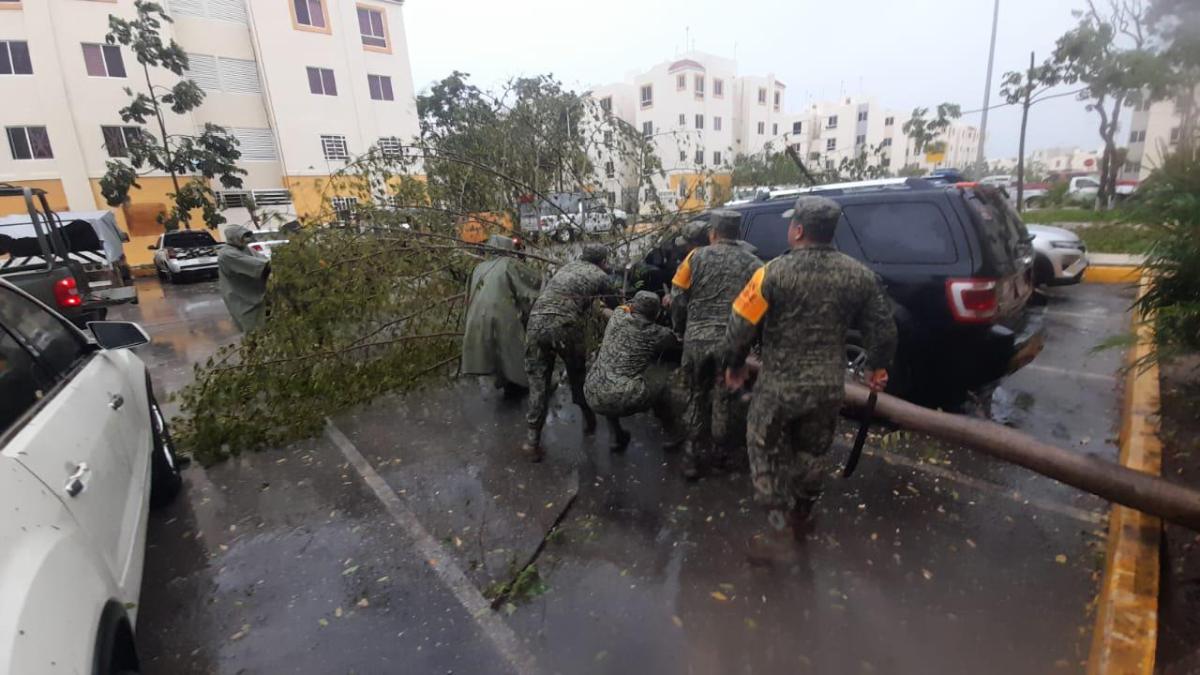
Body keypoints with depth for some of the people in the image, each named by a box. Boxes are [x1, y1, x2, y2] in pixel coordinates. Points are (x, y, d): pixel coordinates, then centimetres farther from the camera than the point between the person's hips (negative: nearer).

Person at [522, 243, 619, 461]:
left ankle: (533, 441, 7)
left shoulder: (567, 266, 28)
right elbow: (615, 307, 25)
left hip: (536, 321, 4)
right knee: (578, 374, 19)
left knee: (538, 381, 9)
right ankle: (588, 420, 37)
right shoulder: (600, 276, 15)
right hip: (564, 324, -4)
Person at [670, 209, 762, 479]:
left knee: (696, 398, 15)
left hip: (696, 339, 0)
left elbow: (677, 300, 4)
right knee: (723, 398, 17)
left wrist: (681, 330, 20)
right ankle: (720, 442, 32)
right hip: (731, 342, 0)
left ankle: (694, 455, 21)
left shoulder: (696, 257, 4)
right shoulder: (753, 264, 5)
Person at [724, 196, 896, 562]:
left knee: (767, 456, 13)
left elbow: (740, 326, -12)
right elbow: (883, 328, 6)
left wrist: (735, 366, 5)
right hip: (829, 386, 5)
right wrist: (878, 367, 23)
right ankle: (798, 520, 42)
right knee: (810, 454, 23)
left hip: (779, 385, -4)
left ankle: (780, 535, 14)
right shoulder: (858, 275, -1)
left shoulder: (774, 272, -15)